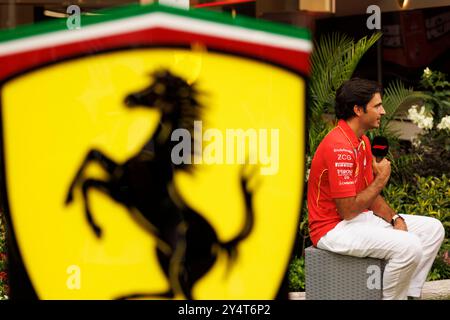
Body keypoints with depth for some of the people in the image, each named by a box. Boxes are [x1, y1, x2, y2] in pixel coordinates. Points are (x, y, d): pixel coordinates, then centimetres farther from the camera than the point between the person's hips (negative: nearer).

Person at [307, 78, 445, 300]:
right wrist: (381, 179, -13)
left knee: (433, 228, 5)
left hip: (362, 218, 10)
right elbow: (348, 210, -24)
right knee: (408, 246, -29)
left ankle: (410, 294, 5)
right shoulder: (339, 147, -23)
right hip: (334, 229, -10)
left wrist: (394, 218, -2)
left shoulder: (362, 140, 10)